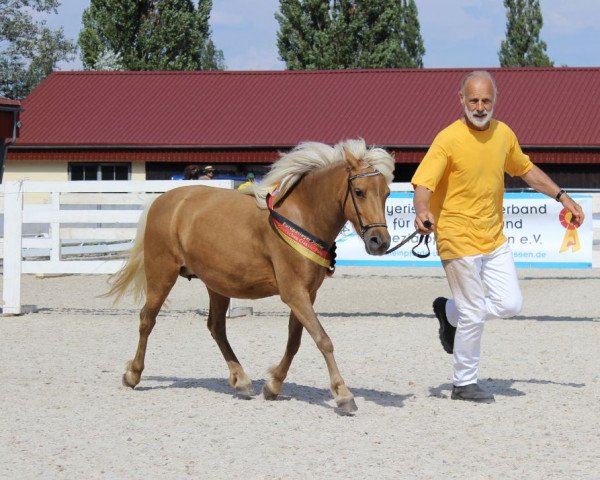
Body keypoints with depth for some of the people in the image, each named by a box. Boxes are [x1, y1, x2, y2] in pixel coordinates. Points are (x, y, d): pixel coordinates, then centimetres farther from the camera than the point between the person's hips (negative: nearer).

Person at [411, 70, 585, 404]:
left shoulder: (503, 133, 3)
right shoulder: (448, 139, -16)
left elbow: (526, 169, 21)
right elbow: (423, 183, -24)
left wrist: (561, 196, 17)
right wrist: (422, 211, -44)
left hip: (495, 238, 6)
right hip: (458, 239, -6)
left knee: (510, 304, 2)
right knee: (474, 315, -2)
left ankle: (449, 312, 27)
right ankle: (464, 385, 14)